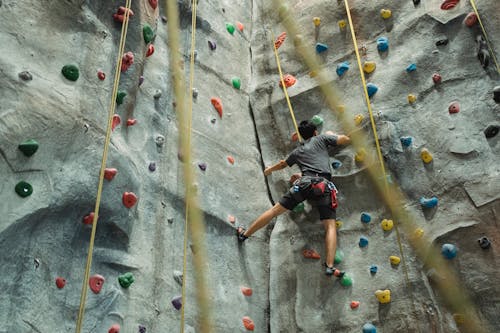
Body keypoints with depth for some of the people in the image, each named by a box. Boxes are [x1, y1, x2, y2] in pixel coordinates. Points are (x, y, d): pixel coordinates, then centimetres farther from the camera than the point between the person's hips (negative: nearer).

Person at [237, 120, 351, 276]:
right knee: (330, 226, -2)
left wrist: (269, 170, 65)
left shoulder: (297, 151, 29)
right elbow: (346, 140, 14)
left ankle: (244, 234, 19)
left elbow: (282, 164, 44)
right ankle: (330, 266, -16)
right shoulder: (321, 138, 20)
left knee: (275, 210, 11)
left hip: (304, 183, 2)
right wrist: (331, 135, 34)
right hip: (323, 185, -2)